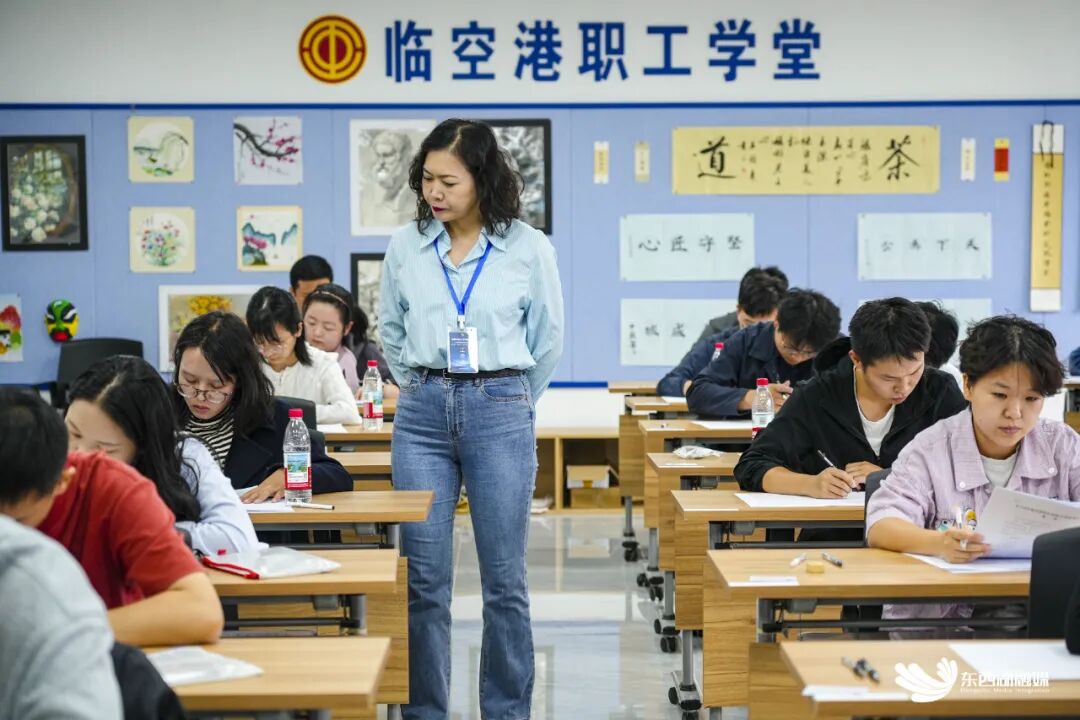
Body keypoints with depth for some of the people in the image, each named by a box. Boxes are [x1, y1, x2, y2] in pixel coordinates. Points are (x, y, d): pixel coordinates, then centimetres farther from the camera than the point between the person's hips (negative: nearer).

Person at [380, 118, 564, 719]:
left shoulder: (529, 248, -2)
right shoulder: (406, 246, 3)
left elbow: (548, 338, 9)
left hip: (502, 411, -2)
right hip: (423, 413, 2)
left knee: (504, 579, 3)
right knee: (425, 578, 3)